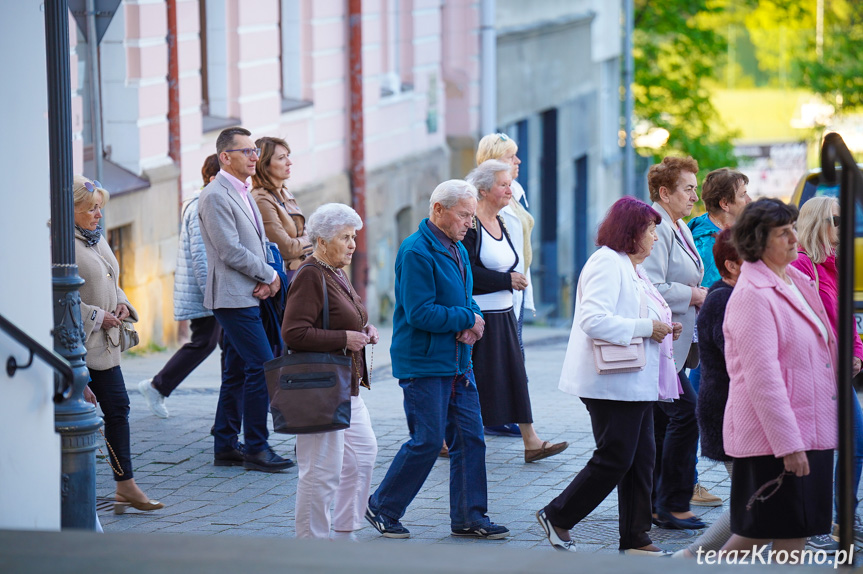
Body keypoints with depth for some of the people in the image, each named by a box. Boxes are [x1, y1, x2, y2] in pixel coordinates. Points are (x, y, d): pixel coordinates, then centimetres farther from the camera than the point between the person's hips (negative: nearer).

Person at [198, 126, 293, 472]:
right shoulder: (215, 196, -13)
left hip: (249, 295, 10)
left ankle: (225, 447, 15)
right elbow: (231, 251, -18)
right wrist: (270, 275, -9)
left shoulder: (243, 194, 18)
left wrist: (268, 280, 0)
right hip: (233, 297, -10)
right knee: (262, 365, -12)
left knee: (237, 372, 11)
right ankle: (256, 447, -7)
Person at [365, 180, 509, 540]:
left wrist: (472, 323, -1)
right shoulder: (416, 252, -16)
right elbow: (419, 313, -22)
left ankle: (468, 518, 13)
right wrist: (466, 319, -13)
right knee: (428, 441, -7)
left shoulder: (457, 250, 13)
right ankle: (382, 508, 9)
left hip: (457, 363, 9)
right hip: (423, 365, -9)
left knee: (470, 438, 7)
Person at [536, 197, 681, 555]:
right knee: (614, 460, -6)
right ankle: (557, 517, 7)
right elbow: (594, 320, -27)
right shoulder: (607, 263, -14)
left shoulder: (632, 267, 19)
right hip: (613, 385, -10)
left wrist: (665, 328, 10)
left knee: (641, 459, 8)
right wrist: (647, 327, -22)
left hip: (637, 383, 10)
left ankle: (635, 539, 13)